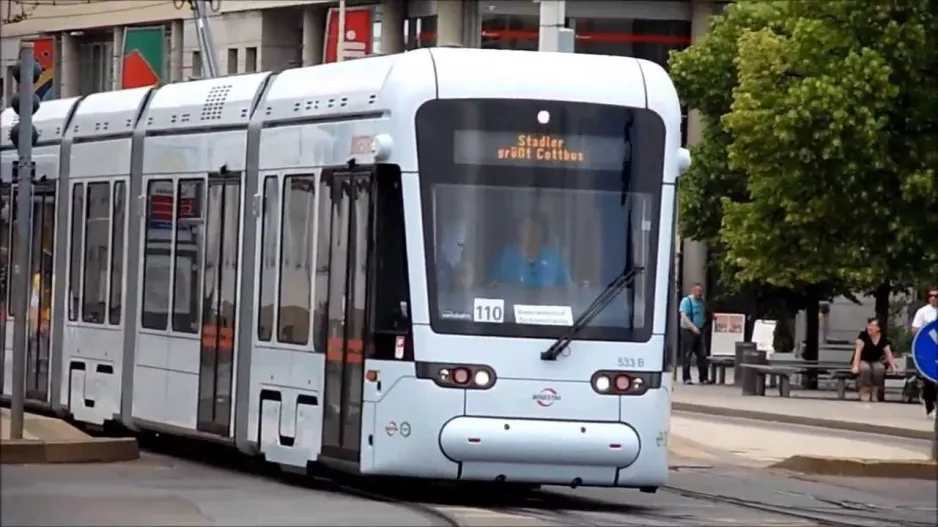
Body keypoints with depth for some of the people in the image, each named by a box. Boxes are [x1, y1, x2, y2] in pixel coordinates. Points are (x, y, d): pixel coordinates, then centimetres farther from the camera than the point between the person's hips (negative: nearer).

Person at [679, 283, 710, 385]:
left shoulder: (701, 301, 12)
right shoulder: (687, 301, -8)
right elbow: (684, 316, -18)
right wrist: (693, 327, -27)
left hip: (698, 331, 7)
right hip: (688, 331, -7)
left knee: (702, 355, 5)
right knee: (687, 355, -2)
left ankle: (703, 378, 9)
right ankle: (686, 378, 2)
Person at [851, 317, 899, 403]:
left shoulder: (883, 338, -3)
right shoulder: (863, 335, -14)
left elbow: (888, 353, -1)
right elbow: (858, 350, -21)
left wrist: (893, 366, -12)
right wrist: (855, 366, -30)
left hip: (876, 362, 2)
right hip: (863, 361, -2)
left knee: (880, 369, -32)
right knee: (865, 368, -37)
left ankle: (874, 394, -19)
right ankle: (864, 392, -22)